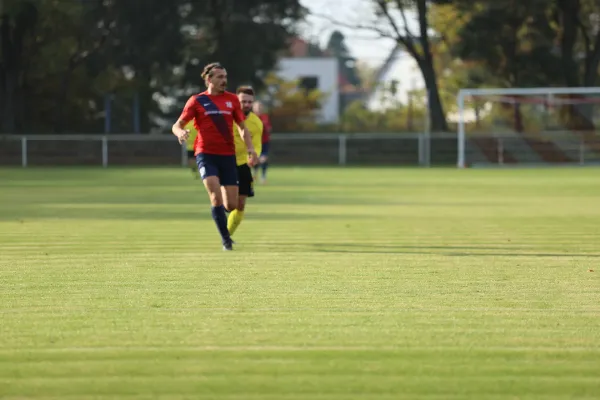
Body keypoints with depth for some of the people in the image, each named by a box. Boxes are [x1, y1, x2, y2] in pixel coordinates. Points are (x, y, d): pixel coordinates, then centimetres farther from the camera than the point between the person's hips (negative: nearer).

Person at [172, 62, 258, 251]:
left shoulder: (232, 99, 8)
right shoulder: (197, 100, 0)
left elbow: (242, 127, 15)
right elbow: (177, 125, -2)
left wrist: (250, 149, 1)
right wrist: (180, 132, -26)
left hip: (228, 155, 3)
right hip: (206, 155, -3)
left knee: (232, 204, -1)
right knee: (216, 196, -21)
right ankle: (226, 240, -10)